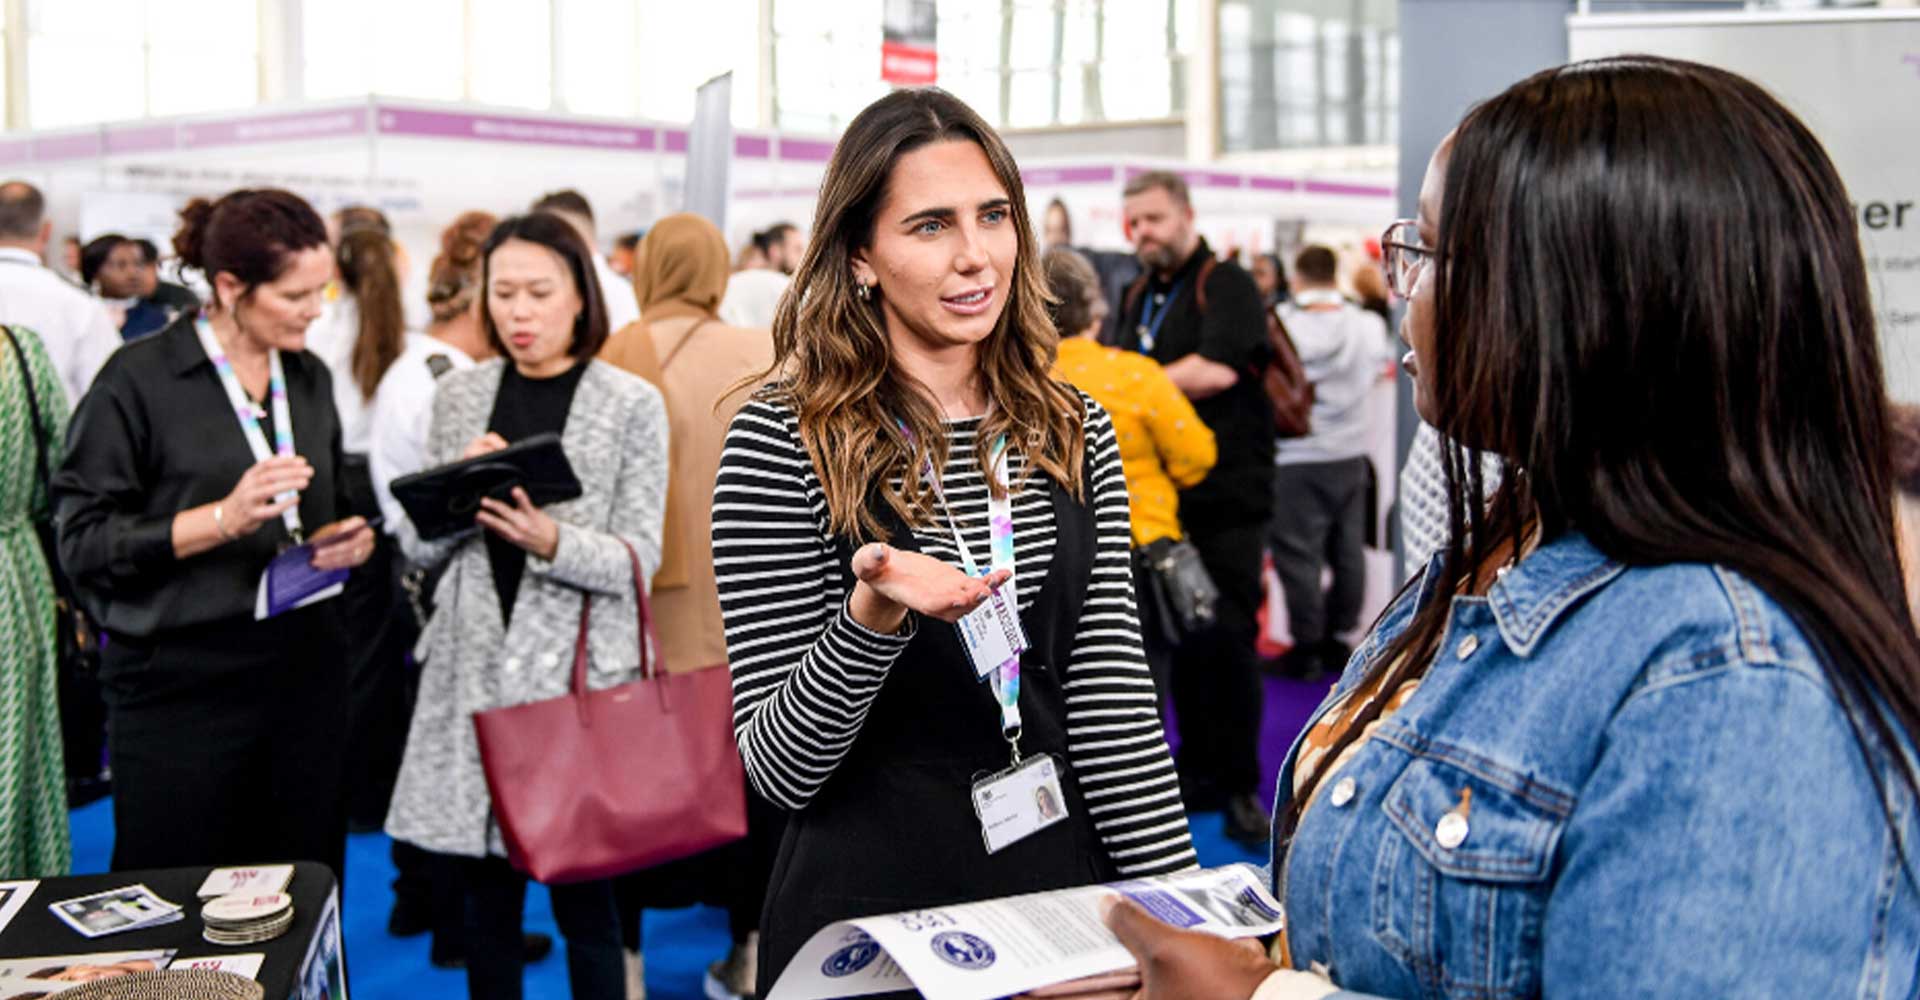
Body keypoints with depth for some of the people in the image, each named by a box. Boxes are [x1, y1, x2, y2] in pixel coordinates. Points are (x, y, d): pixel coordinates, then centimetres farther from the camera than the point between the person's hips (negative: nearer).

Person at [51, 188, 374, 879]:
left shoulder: (310, 378, 12)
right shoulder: (141, 378, -8)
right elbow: (83, 542, -11)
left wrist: (347, 539, 1)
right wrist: (223, 519, -21)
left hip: (304, 673, 5)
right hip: (181, 686, -5)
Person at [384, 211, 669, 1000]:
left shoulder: (632, 403, -1)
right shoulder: (458, 396, 8)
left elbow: (639, 559, -5)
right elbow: (422, 550, 8)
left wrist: (551, 540, -23)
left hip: (578, 668, -3)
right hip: (472, 668, 3)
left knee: (584, 899, 3)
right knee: (485, 897, 10)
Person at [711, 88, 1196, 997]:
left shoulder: (1075, 433, 2)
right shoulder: (780, 441, -11)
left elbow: (1112, 700, 2)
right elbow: (778, 768, -13)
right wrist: (873, 614, -29)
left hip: (1063, 888, 4)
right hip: (871, 911, -3)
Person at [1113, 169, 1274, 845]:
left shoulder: (1226, 285, -6)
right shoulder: (1139, 298, 18)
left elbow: (1218, 369, -21)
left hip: (1224, 498, -7)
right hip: (1162, 499, 7)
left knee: (1226, 643, -6)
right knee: (1180, 642, 10)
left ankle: (1240, 785, 4)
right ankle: (1199, 771, 20)